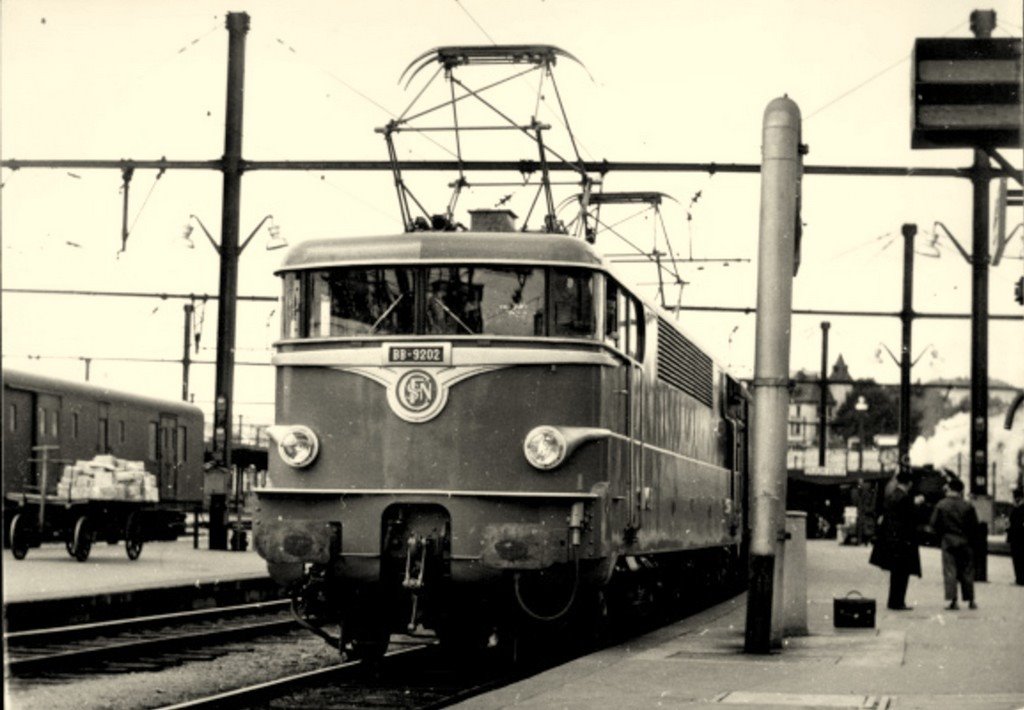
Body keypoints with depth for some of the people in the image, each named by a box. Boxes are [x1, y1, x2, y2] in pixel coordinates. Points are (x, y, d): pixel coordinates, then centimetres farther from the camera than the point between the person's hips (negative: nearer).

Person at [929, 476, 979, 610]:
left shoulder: (941, 505, -5)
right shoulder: (967, 507, -5)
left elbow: (934, 524, -3)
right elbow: (974, 526, -2)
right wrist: (970, 538, 14)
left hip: (948, 542, -1)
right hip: (965, 543, 1)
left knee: (950, 572, 0)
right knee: (967, 572, 9)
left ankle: (952, 600, -8)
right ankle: (970, 600, 13)